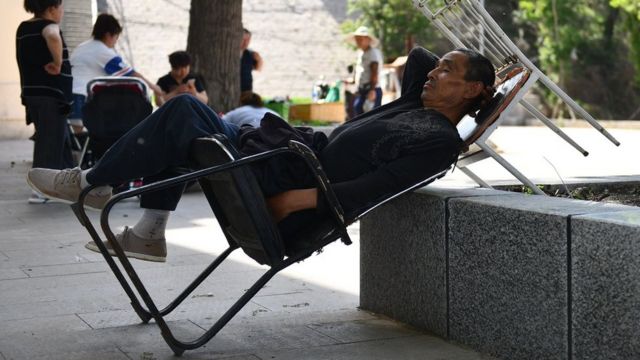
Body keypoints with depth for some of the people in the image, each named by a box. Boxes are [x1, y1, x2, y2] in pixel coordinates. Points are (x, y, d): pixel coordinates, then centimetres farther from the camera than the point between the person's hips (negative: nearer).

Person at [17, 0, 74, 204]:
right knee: (50, 142, -4)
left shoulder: (23, 29, 14)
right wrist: (58, 63, -24)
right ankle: (40, 190, -6)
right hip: (51, 94, -9)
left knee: (62, 140, 17)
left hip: (31, 93, 9)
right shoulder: (48, 26, -12)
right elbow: (52, 37, -36)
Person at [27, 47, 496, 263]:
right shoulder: (417, 106, 14)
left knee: (181, 114, -13)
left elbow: (370, 191, -24)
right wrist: (455, 67, 25)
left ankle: (90, 182, 5)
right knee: (184, 110, 12)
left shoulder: (438, 141, -14)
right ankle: (149, 234, 13)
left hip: (287, 203, -10)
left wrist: (300, 199, -26)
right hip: (296, 159, 10)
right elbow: (417, 55, 35)